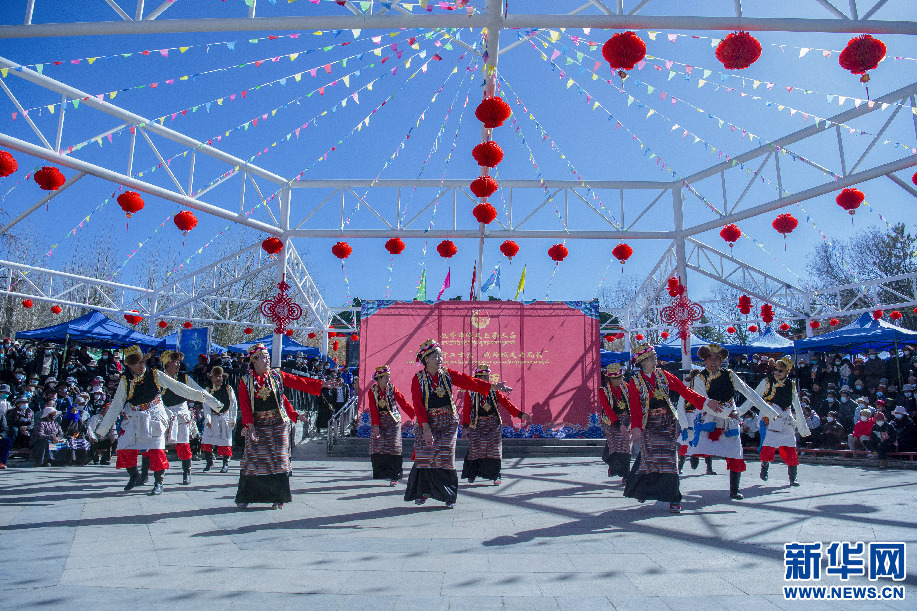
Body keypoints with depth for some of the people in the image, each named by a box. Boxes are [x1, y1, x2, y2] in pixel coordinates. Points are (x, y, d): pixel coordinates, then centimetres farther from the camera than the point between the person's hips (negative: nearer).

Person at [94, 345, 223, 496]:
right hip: (133, 421, 2)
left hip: (154, 420, -2)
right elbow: (115, 406, 8)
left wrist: (200, 395, -8)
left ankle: (158, 483, 8)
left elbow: (178, 387, -3)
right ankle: (134, 477, 25)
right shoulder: (125, 380, 2)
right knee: (125, 451, -2)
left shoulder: (156, 375, -3)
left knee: (157, 451, -10)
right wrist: (102, 429, 10)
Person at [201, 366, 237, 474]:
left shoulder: (228, 389, 2)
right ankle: (209, 462, 14)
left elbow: (233, 404, 2)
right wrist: (207, 419, -15)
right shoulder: (208, 390, 4)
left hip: (225, 418, -1)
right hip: (212, 418, 1)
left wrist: (232, 419, -4)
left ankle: (226, 464, 11)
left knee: (225, 441, -2)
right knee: (207, 441, -4)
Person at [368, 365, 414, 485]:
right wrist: (376, 425, -13)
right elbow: (373, 410, -4)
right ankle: (380, 474, 12)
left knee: (394, 447, -7)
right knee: (377, 447, -3)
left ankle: (394, 476, -2)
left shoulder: (392, 388, -3)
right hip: (379, 422, 1)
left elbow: (404, 403, -7)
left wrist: (415, 414, -15)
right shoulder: (372, 390, -1)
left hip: (393, 421, -1)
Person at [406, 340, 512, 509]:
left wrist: (494, 386, -16)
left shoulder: (448, 374, 1)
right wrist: (426, 428, -19)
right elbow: (418, 406, -10)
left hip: (447, 422, 1)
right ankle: (423, 492, 16)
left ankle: (449, 496, 7)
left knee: (445, 456, -4)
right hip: (426, 422, -1)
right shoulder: (418, 379, -5)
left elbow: (470, 382, -6)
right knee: (425, 456, -3)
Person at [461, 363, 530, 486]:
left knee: (494, 449, -1)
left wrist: (520, 414, -1)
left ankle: (495, 476, 8)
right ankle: (471, 474, 14)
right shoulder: (470, 391, -1)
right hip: (477, 425, -2)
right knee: (475, 448, -4)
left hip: (493, 424, 2)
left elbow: (506, 403, 5)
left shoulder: (494, 390, 6)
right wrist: (465, 425, -10)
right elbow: (467, 409, -2)